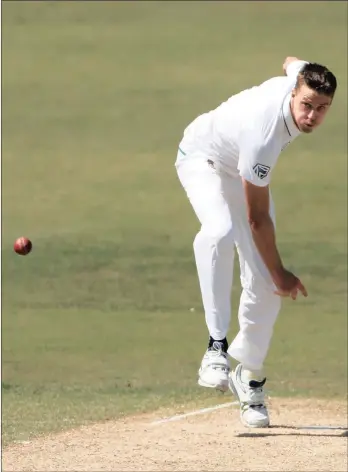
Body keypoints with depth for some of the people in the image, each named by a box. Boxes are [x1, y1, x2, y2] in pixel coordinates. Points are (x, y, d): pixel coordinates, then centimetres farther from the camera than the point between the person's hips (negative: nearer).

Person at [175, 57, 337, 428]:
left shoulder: (300, 77, -25)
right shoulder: (262, 137, -41)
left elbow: (292, 62, 5)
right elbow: (257, 219, -30)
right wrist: (280, 274, -22)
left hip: (245, 170, 7)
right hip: (204, 158, -7)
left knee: (264, 286, -2)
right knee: (220, 231, -41)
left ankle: (249, 376, 16)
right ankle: (217, 345, -39)